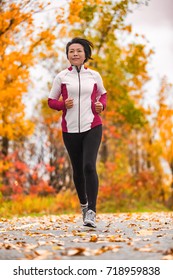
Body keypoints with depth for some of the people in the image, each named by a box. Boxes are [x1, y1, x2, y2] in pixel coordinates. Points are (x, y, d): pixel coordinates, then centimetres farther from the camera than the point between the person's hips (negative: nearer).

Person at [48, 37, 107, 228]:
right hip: (70, 129, 1)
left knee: (89, 166, -18)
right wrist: (63, 104, -12)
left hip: (92, 127, -1)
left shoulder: (94, 76, 5)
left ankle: (91, 212, -17)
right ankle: (83, 203, 36)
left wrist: (101, 105, 0)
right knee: (77, 169, 10)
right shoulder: (61, 77, 2)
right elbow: (51, 101, 8)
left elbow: (103, 94, 21)